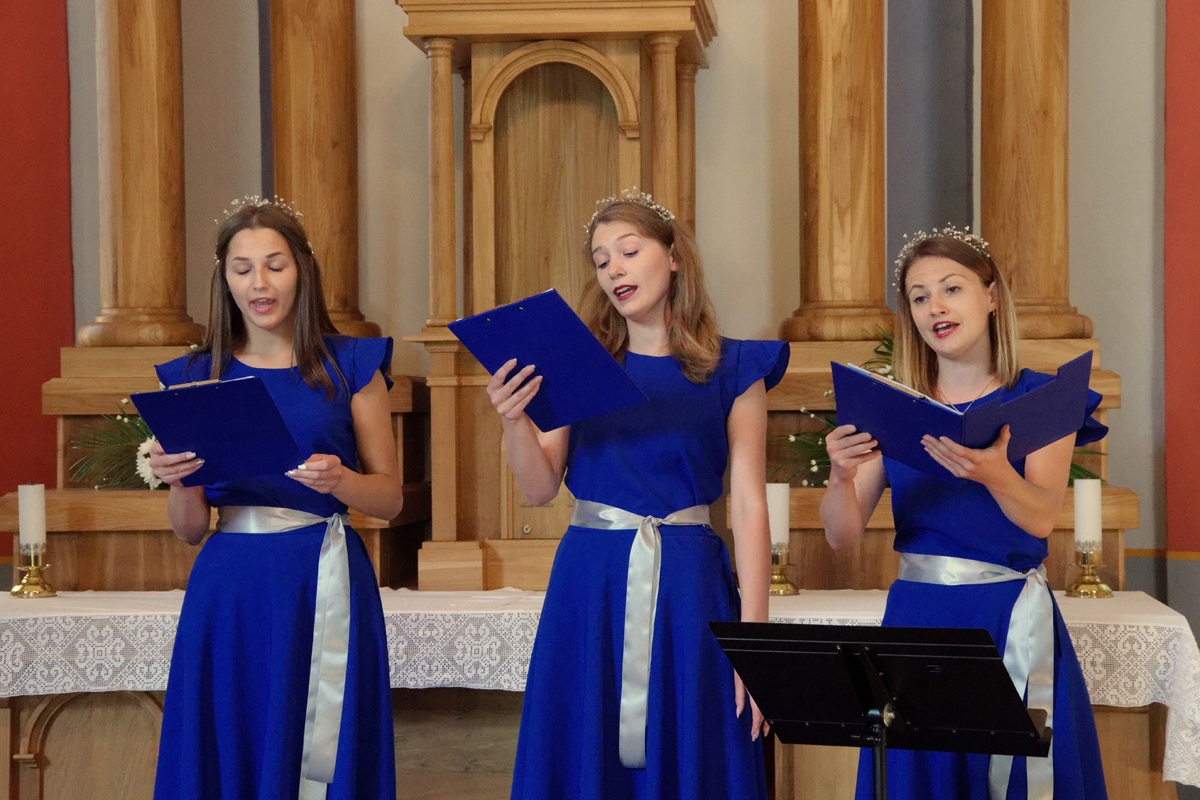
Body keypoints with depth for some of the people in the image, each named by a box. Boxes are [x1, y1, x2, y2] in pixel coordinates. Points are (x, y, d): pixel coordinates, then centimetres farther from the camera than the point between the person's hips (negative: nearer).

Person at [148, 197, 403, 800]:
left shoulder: (352, 365, 4)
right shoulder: (196, 377, 9)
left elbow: (390, 498, 4)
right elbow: (189, 530, 9)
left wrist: (338, 480, -15)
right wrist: (177, 481, -11)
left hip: (326, 586, -1)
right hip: (230, 594, 2)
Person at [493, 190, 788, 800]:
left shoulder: (731, 371, 3)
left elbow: (748, 505, -2)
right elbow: (540, 489, 2)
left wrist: (754, 634, -8)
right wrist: (513, 421, -18)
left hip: (688, 585, -1)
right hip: (590, 582, 1)